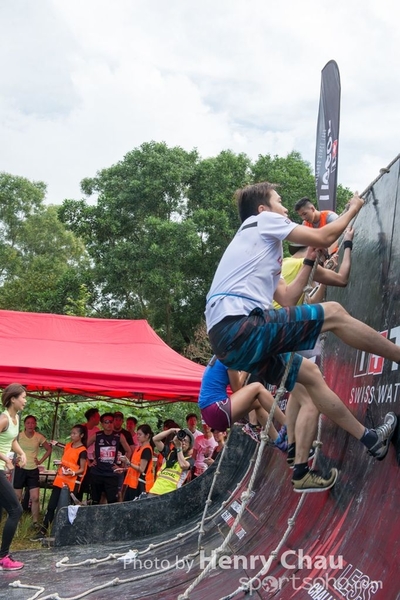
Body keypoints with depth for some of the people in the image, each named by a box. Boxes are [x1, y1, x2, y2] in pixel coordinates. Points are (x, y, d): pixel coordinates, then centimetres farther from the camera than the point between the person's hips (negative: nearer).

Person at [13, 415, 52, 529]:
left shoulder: (39, 437, -3)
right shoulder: (18, 436, -7)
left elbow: (49, 449, 11)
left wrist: (41, 461, 3)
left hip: (33, 470, 1)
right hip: (20, 469, -1)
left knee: (35, 498, -4)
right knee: (17, 497, 5)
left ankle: (35, 522, 5)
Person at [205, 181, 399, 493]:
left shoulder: (260, 246, 33)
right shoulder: (263, 221, 9)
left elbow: (286, 298, 28)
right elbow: (323, 237, 4)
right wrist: (353, 208, 21)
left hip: (227, 339, 10)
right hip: (240, 325, -10)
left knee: (309, 372, 20)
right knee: (333, 313, -5)